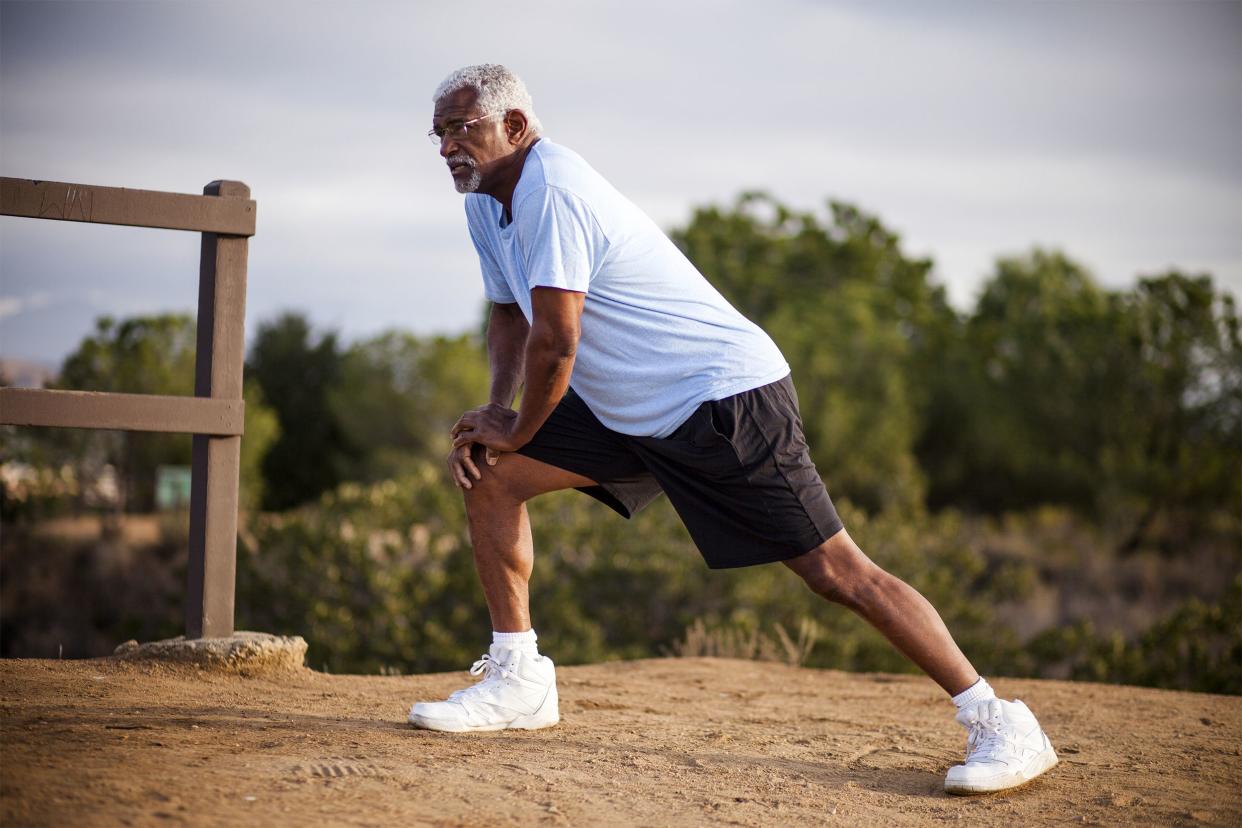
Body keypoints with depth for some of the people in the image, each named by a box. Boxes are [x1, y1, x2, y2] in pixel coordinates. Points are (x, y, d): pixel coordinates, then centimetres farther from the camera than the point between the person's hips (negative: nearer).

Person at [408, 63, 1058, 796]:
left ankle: (1000, 725, -8)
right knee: (489, 475, 3)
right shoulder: (488, 200, 9)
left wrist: (516, 432, -8)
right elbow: (512, 315, 21)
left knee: (835, 570, -12)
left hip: (728, 399, -10)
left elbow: (556, 340, -25)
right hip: (626, 407, 10)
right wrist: (496, 412, 4)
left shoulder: (550, 190, -21)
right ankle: (517, 680, 12)